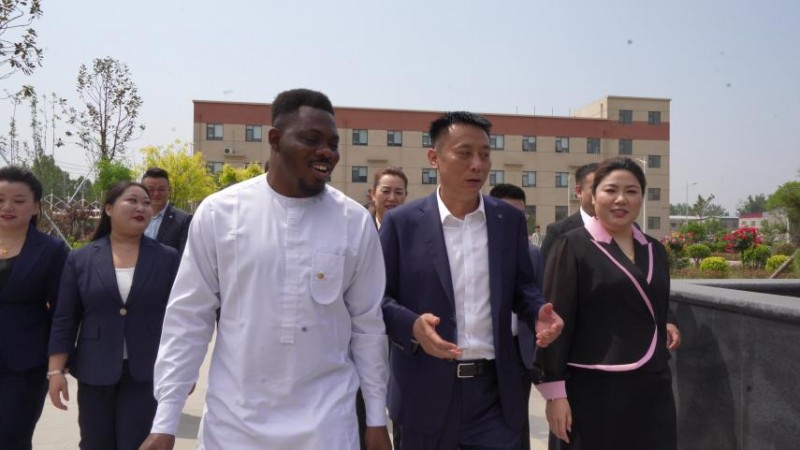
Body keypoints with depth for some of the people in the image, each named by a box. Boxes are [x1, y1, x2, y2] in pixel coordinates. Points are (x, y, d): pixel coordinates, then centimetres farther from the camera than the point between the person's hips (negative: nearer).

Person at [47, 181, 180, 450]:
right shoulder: (80, 259, 1)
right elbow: (64, 320, 2)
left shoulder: (168, 258, -1)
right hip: (95, 372, 2)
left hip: (147, 373, -1)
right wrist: (57, 370, -2)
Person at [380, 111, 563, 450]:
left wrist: (538, 312, -10)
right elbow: (378, 296, -3)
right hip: (427, 390, -1)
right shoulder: (401, 222, -3)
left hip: (496, 388, 2)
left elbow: (521, 285, 11)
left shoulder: (510, 220, 5)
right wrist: (412, 325, -22)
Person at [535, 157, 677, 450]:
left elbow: (659, 316, 16)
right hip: (593, 389, -5)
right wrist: (555, 392, -13)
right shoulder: (573, 246, -7)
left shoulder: (655, 250, 9)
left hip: (652, 389, 5)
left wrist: (662, 374, 16)